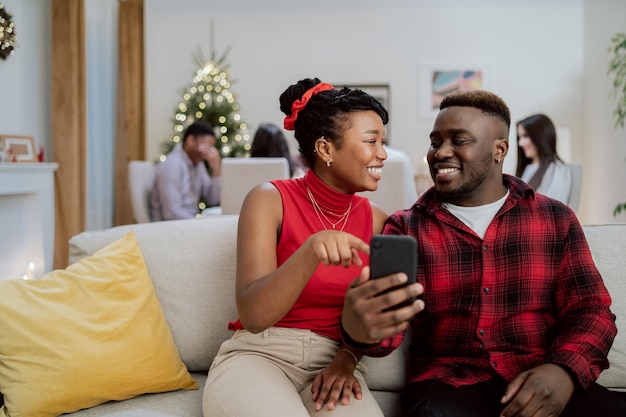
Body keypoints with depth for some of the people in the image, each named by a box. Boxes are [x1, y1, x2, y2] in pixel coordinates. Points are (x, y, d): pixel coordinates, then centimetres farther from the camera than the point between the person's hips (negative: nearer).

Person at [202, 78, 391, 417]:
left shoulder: (375, 220, 5)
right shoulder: (269, 199, -7)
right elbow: (253, 316, -17)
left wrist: (346, 359, -13)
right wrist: (311, 251, -33)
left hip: (330, 361, 2)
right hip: (257, 354, -2)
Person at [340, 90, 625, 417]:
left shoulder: (555, 219, 10)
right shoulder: (404, 229, 6)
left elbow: (589, 309, 5)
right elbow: (386, 324, -5)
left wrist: (563, 372, -17)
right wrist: (359, 325, -31)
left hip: (542, 385, 2)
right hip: (448, 385, -2)